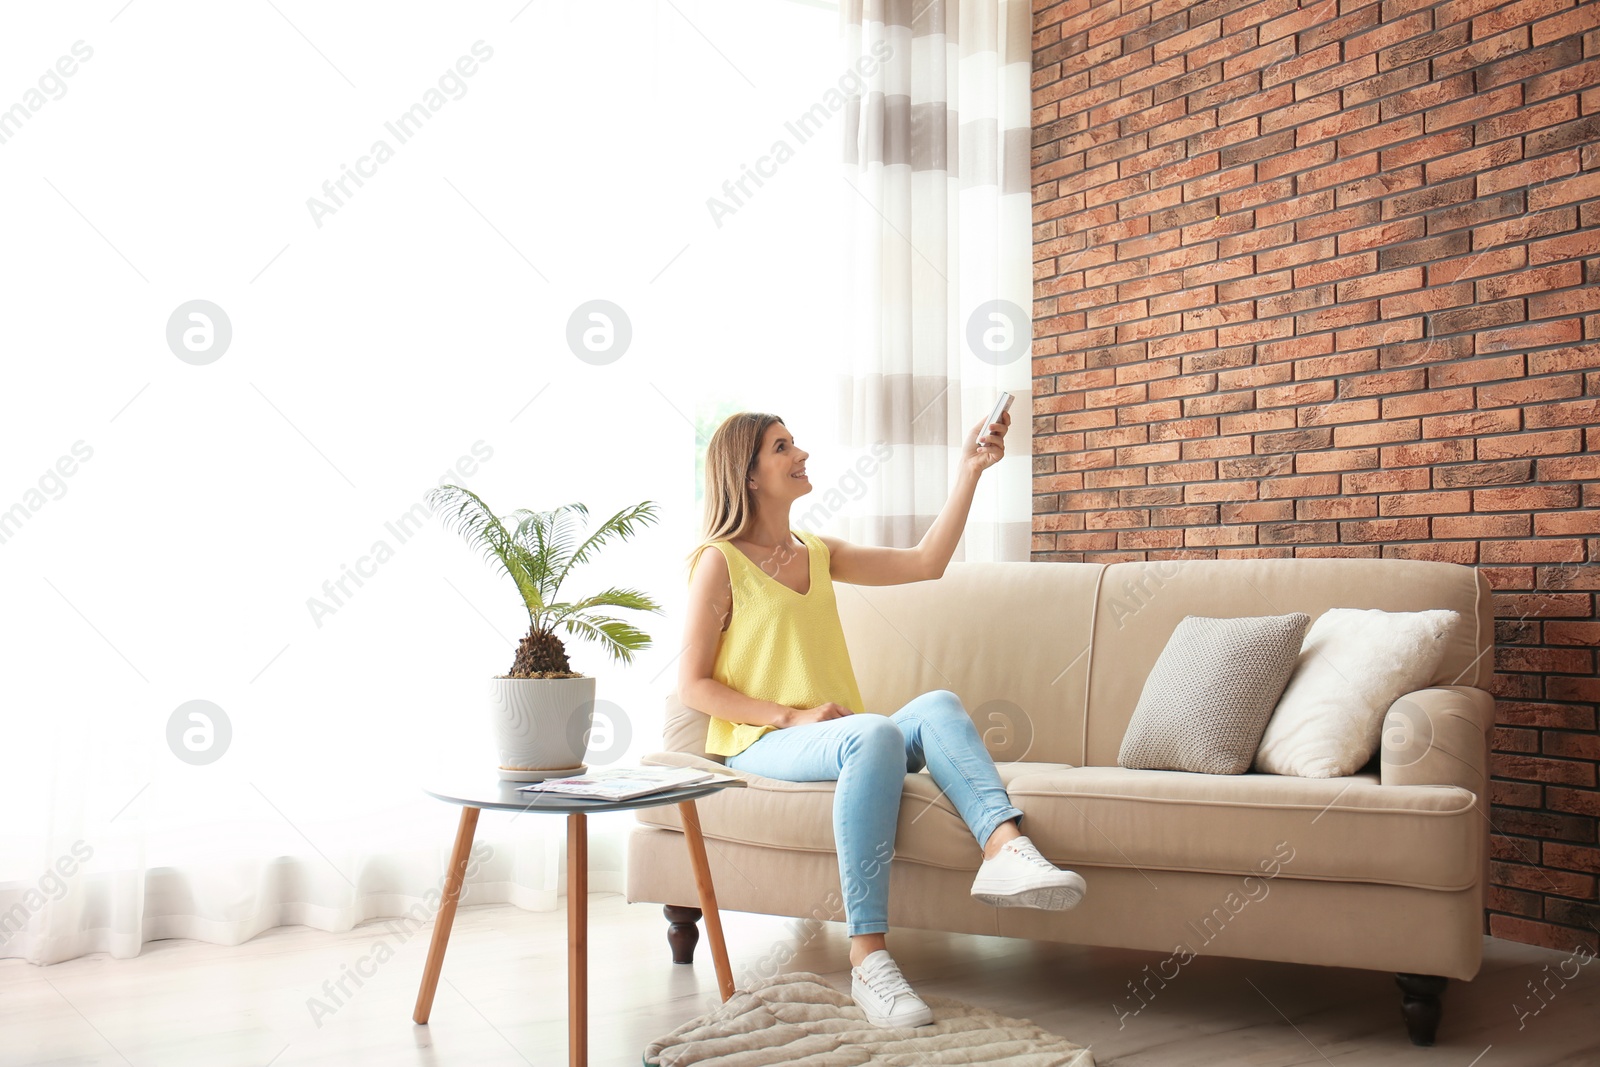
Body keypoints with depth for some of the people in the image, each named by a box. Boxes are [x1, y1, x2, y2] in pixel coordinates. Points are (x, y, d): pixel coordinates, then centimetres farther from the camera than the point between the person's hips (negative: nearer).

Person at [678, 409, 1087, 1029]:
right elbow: (693, 686, -5)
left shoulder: (817, 553, 18)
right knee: (877, 732, -36)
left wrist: (970, 471, 5)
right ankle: (867, 959, -39)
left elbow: (925, 564, 12)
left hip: (836, 737, 6)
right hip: (762, 746, -6)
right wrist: (793, 716, -16)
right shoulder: (720, 562, -1)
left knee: (937, 705, -23)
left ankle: (1004, 848, -47)